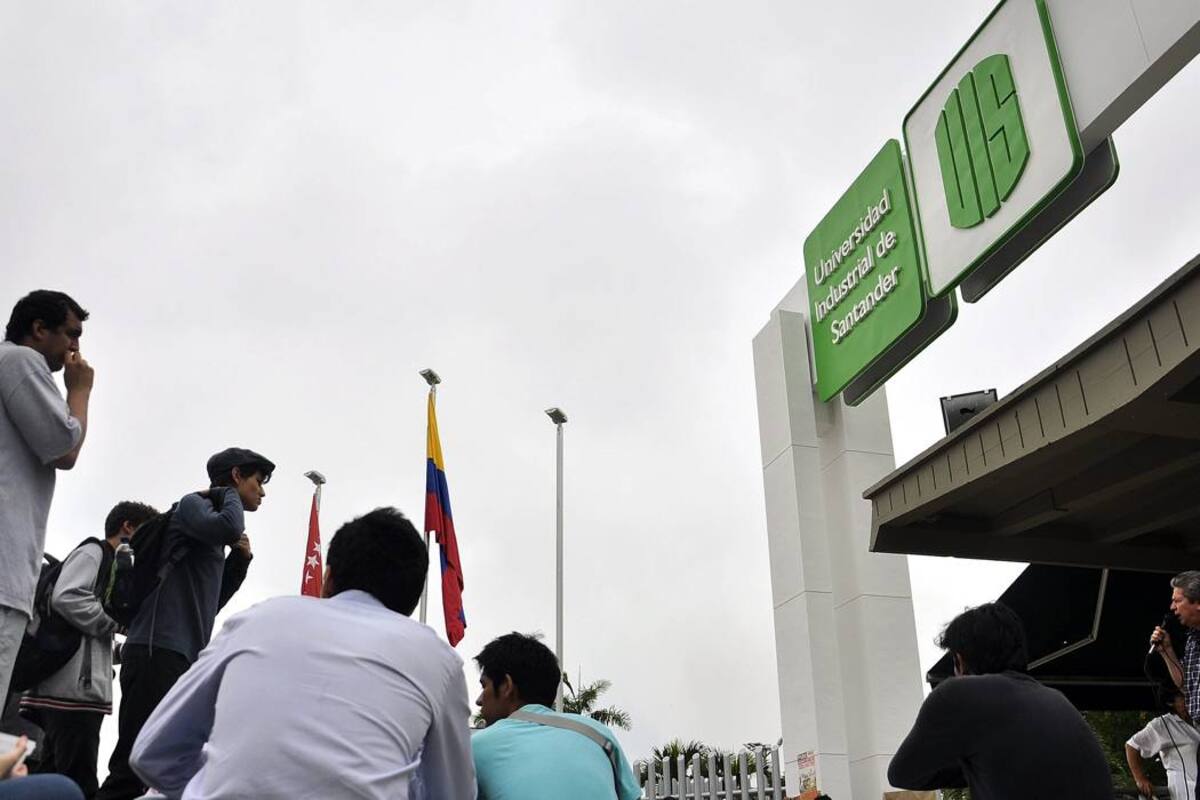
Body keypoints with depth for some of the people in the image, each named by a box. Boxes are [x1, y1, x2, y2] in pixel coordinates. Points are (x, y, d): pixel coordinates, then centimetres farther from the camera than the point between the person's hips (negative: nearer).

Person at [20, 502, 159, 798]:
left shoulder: (110, 564, 27)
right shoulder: (94, 551, 0)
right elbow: (65, 598, -16)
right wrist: (119, 623, -9)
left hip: (75, 686, 10)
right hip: (75, 687, -10)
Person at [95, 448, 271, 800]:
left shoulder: (212, 540, 25)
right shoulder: (193, 503, 0)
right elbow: (229, 527, -23)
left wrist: (240, 558, 13)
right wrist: (230, 496, -2)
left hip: (184, 657, 9)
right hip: (158, 651, -9)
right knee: (135, 765, -13)